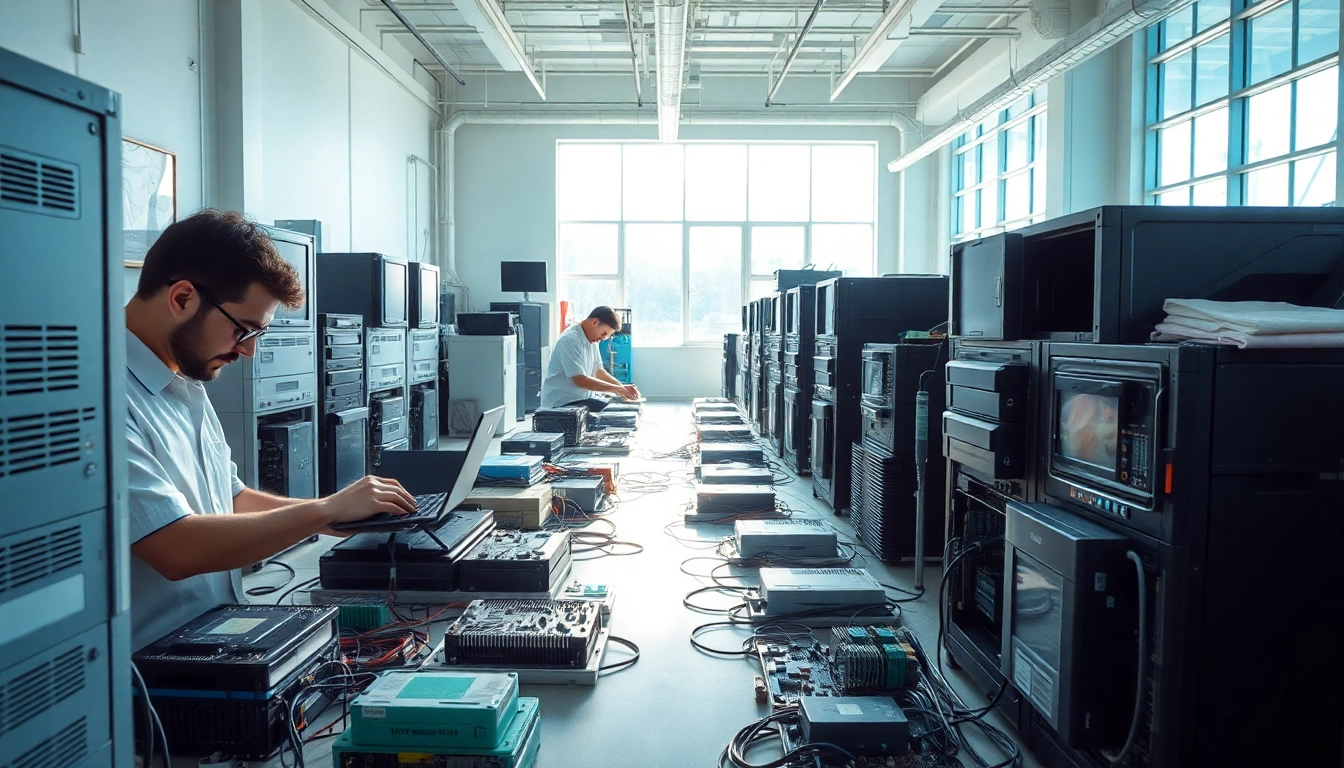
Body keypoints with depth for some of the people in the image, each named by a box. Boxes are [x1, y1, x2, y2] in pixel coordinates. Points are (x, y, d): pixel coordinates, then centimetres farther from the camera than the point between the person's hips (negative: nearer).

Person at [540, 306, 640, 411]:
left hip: (584, 397, 9)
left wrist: (622, 387, -2)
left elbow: (598, 371, 14)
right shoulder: (570, 340, -19)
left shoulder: (591, 339, 10)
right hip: (563, 402, -9)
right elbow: (580, 380, -24)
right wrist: (616, 389, -21)